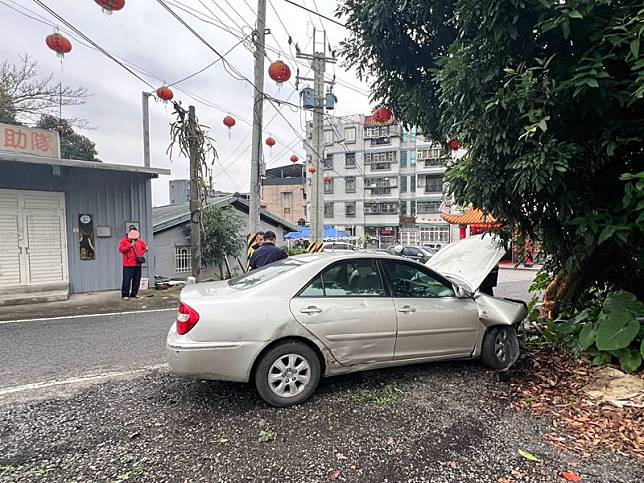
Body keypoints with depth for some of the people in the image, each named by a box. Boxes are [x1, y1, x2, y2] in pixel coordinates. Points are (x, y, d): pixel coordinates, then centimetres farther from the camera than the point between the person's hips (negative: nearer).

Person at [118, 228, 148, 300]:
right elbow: (121, 249, -13)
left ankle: (134, 293, 19)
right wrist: (130, 246, -19)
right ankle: (125, 295, 1)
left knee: (137, 280, 8)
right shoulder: (124, 241, -1)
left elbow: (145, 247, 24)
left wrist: (142, 254, 11)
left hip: (138, 264, 5)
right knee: (127, 280, -6)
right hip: (128, 265, -5)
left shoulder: (140, 242, 10)